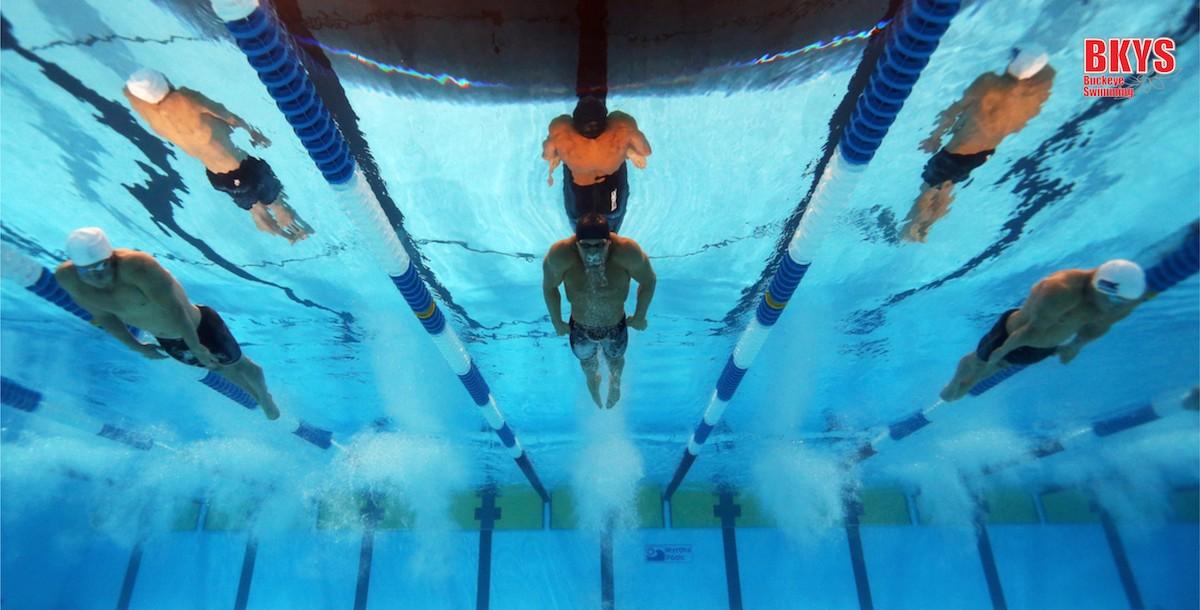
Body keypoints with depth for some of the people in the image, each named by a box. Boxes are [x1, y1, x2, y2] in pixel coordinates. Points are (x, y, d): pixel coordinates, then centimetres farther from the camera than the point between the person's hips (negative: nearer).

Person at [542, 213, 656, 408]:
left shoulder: (628, 252, -36)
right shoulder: (560, 255, -35)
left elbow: (648, 281, -16)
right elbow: (549, 286, -13)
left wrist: (640, 316, -4)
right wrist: (557, 322, -3)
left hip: (616, 327, 0)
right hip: (580, 329, 0)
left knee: (615, 359, 34)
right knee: (587, 362, 34)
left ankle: (615, 382, 71)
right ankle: (592, 379, 71)